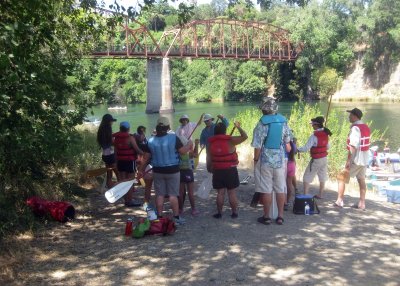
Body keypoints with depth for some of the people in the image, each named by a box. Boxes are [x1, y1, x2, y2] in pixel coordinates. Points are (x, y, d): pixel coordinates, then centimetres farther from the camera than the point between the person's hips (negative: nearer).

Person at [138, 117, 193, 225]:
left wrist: (141, 170, 14)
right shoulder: (173, 138, -14)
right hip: (172, 171, -2)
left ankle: (160, 217, 15)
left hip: (158, 171, 2)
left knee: (159, 195, 10)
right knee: (173, 195, 6)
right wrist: (189, 145, 10)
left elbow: (146, 157, 2)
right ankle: (176, 217, 11)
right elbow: (182, 151, -11)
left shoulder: (151, 141, -4)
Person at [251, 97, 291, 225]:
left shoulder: (262, 124, -12)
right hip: (280, 160, 4)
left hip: (265, 160, -4)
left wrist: (255, 160, -1)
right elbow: (287, 142, 9)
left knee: (266, 189, 4)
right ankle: (280, 216, 16)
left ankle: (266, 217, 11)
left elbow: (258, 146, -12)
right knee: (280, 189, 10)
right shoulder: (284, 122, 1)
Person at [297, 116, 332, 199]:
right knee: (322, 177, 16)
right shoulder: (325, 134, 2)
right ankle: (320, 194, 25)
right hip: (324, 158, 7)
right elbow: (327, 147, 13)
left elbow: (306, 148, -22)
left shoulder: (314, 136, -20)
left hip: (316, 160, -7)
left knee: (307, 177, 0)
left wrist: (297, 149, -10)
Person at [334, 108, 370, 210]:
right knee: (361, 180, 13)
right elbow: (364, 144, 13)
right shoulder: (366, 127, 10)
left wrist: (348, 160, -23)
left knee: (342, 178, 1)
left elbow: (353, 146, -24)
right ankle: (362, 203, 16)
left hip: (356, 159, -9)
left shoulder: (355, 128, -18)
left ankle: (339, 201, 3)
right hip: (364, 159, 9)